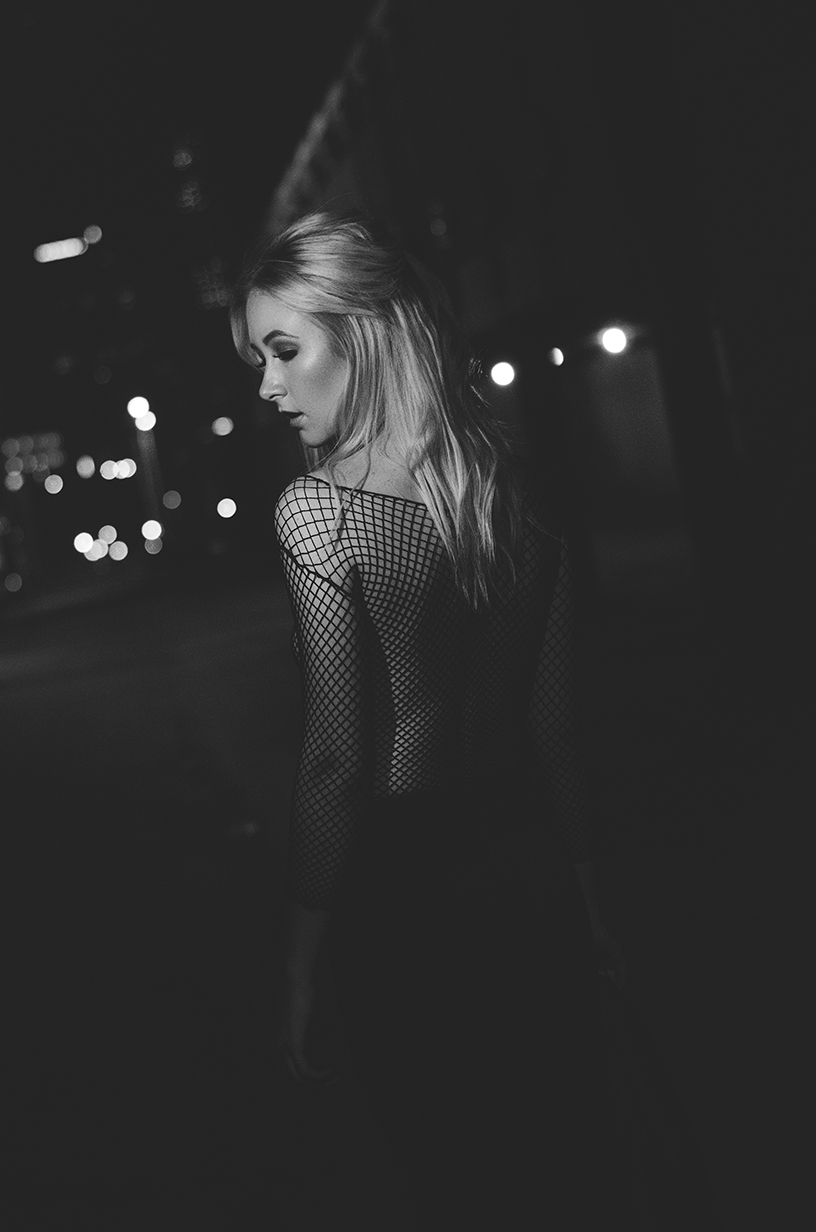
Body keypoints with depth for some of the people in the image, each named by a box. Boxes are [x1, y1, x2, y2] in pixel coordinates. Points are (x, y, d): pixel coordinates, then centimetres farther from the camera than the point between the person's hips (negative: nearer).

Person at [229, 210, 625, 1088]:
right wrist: (588, 886, 14)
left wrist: (300, 973, -12)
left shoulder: (317, 511, -18)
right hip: (510, 871, 5)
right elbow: (557, 713, 4)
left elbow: (337, 759, -19)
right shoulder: (513, 478, -1)